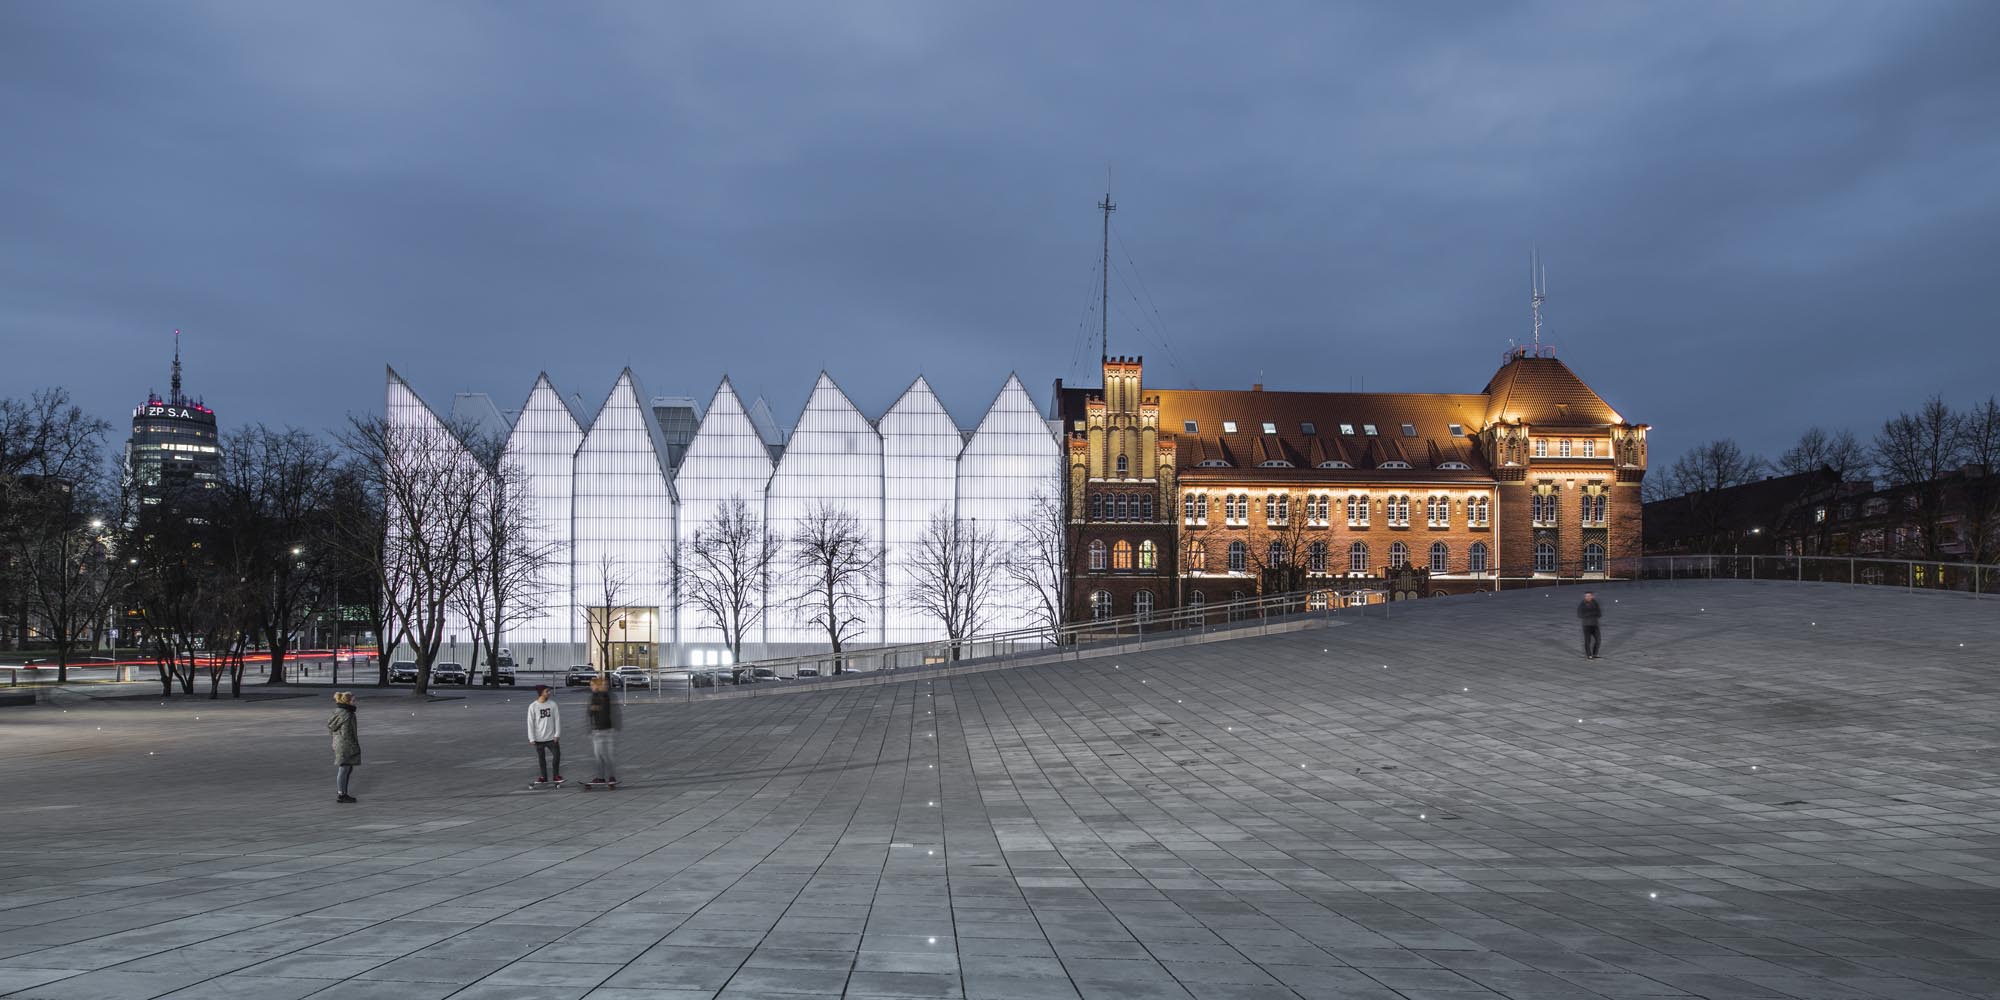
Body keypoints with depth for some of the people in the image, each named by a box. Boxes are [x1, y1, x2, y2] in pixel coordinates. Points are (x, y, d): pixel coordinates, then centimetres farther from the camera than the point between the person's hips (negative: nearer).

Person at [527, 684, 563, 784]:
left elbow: (557, 719, 2)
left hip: (551, 737, 1)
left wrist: (557, 734, -4)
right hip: (539, 738, -1)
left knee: (557, 755, -4)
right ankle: (544, 777, 19)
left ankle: (556, 775, 11)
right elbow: (530, 723, -5)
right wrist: (532, 738, -7)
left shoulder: (552, 704, 0)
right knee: (541, 758, 8)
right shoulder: (533, 706, -6)